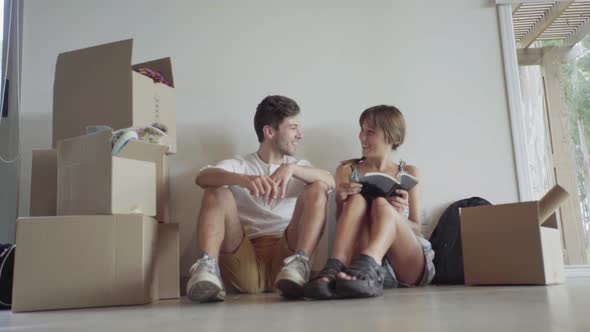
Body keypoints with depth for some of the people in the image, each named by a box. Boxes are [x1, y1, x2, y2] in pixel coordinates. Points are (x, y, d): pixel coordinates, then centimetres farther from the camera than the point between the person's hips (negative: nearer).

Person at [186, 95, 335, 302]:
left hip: (285, 257, 1)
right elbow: (202, 177, -10)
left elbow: (329, 182, -2)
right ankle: (207, 268, -39)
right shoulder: (237, 166, 14)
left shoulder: (299, 166, 21)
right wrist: (244, 180, -30)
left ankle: (298, 265, -34)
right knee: (216, 192, -17)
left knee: (317, 189, -14)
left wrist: (291, 168, -20)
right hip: (244, 264, -1)